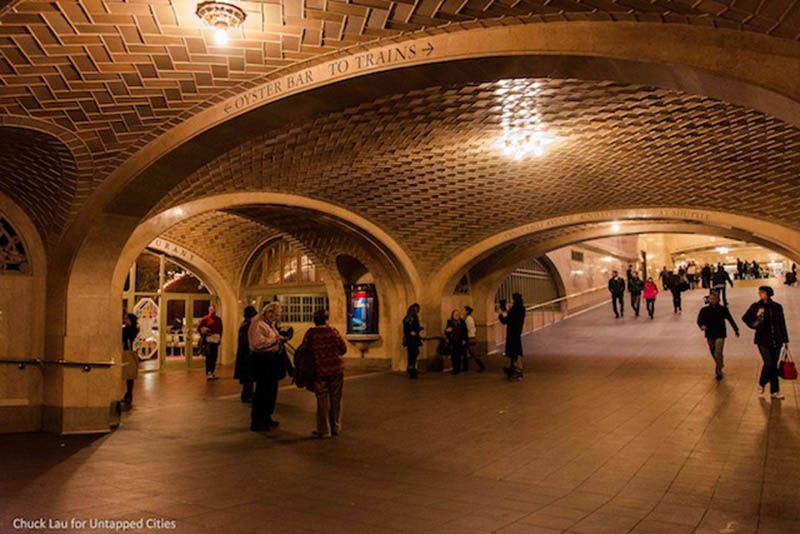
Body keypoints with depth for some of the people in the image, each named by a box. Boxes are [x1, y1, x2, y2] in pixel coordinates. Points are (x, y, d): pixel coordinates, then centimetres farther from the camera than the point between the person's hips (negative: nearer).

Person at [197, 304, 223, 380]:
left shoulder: (218, 319, 12)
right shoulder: (205, 319, -2)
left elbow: (220, 328, 19)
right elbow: (199, 327, 0)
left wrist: (220, 337, 10)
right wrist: (204, 334, -4)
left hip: (216, 340, 5)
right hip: (208, 340, -5)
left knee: (214, 356, 7)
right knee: (208, 356, -6)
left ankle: (213, 372, 17)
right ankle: (208, 373, -3)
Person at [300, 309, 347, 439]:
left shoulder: (310, 333, -7)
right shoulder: (333, 331, -5)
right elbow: (344, 348, 0)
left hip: (320, 371, -1)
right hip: (336, 369, 1)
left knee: (322, 400, 7)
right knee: (336, 399, 12)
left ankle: (324, 430, 11)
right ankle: (336, 428, 21)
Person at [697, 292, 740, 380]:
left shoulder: (723, 309, -4)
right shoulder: (704, 310, -2)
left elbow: (730, 320, 6)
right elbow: (699, 320, -4)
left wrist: (736, 330, 13)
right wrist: (702, 325, -27)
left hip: (720, 334, -3)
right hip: (710, 334, 3)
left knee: (718, 353, -13)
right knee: (713, 352, 16)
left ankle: (719, 371, 1)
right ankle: (720, 364, 44)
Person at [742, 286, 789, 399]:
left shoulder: (777, 307, 5)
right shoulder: (756, 306, 0)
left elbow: (782, 324, 11)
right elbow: (745, 318, 5)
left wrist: (785, 340, 12)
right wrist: (757, 317, -14)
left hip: (776, 340, 2)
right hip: (763, 340, -2)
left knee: (774, 365, 4)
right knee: (768, 363, -13)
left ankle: (774, 391, 10)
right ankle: (761, 384, 12)